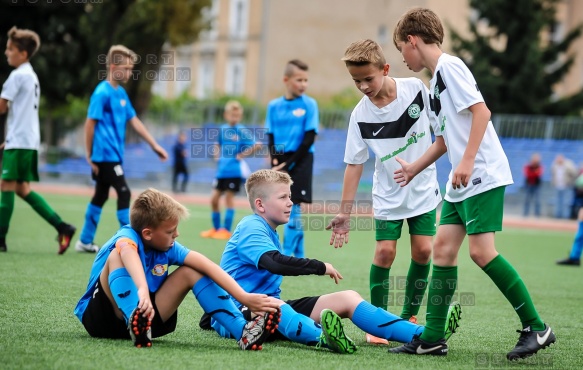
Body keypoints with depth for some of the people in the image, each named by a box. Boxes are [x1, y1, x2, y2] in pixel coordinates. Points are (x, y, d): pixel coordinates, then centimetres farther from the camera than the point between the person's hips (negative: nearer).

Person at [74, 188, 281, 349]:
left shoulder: (168, 246, -4)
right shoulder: (127, 236, -22)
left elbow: (207, 266, -14)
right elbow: (127, 251, -48)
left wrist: (244, 297, -25)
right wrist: (142, 290, -68)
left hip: (145, 315, 6)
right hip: (102, 315, -6)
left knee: (191, 271, -8)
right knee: (117, 256, -30)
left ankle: (242, 331, -24)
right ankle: (134, 322, -51)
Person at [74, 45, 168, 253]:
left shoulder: (121, 93, 11)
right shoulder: (103, 93, -14)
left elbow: (134, 121, 15)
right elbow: (90, 124, -13)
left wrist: (154, 145, 14)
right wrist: (91, 156, -11)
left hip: (114, 155, 9)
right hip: (106, 155, -9)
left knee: (101, 196, 13)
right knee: (124, 193, -8)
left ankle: (85, 241, 21)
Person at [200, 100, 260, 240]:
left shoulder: (243, 131, -9)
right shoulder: (223, 129, 8)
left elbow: (256, 146, -12)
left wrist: (243, 155, -13)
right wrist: (218, 155, 8)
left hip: (234, 171, -6)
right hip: (221, 170, 6)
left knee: (229, 198, -1)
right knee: (214, 199, 6)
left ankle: (226, 230, 6)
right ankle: (216, 228, 20)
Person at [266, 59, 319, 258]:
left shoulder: (309, 104, -3)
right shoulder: (274, 106, 7)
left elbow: (310, 138, -7)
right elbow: (270, 137, 9)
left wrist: (289, 163, -12)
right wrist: (275, 160, -9)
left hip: (300, 160, -4)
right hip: (279, 161, 4)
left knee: (294, 208, -8)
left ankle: (288, 254, -3)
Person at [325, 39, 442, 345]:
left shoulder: (416, 89, -14)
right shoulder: (361, 114, -13)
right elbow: (354, 164, -8)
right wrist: (344, 212, -9)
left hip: (424, 190, 0)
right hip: (388, 196, 0)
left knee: (422, 251, -4)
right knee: (385, 251, -10)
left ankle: (409, 317, 11)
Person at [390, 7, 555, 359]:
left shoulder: (449, 65, -9)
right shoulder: (437, 78, 20)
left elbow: (481, 110, -19)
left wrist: (467, 162, -24)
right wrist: (415, 168, 34)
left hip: (483, 175, -10)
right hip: (460, 183, 10)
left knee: (481, 250, -14)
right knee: (443, 248, 5)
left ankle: (536, 328, -6)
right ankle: (432, 339, 7)